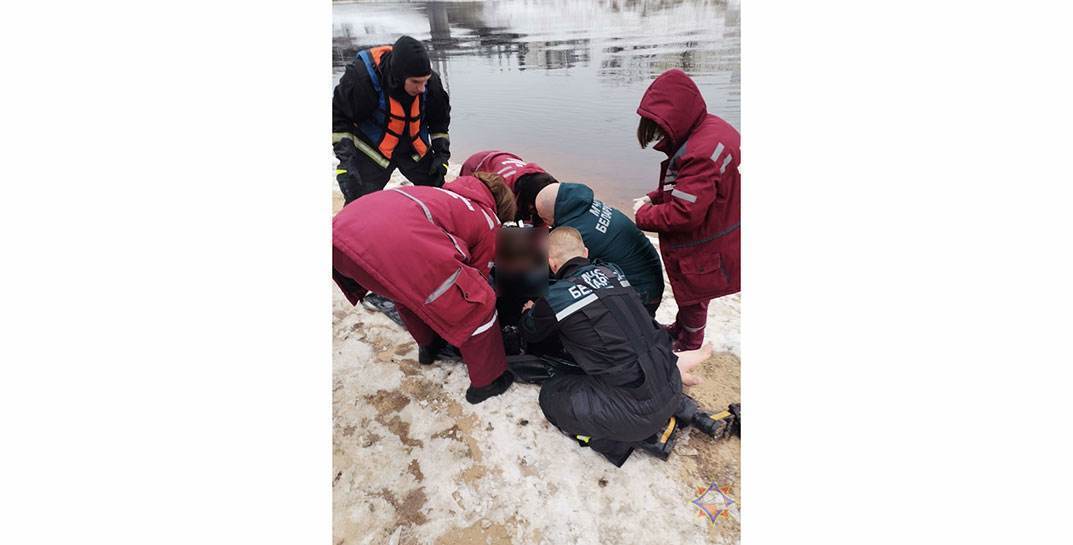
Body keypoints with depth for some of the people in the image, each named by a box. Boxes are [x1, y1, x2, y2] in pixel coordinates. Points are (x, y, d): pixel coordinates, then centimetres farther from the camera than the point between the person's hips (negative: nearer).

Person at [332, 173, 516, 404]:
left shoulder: (445, 194, 40)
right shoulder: (488, 222, 23)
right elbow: (478, 275, 30)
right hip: (394, 246, -8)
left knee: (409, 288, 39)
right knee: (479, 306, 12)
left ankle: (428, 345, 55)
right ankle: (487, 381, 28)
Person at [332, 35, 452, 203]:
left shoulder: (431, 81, -18)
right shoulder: (361, 76, -30)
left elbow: (439, 118, 1)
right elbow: (338, 117, -18)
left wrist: (441, 152, -8)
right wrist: (345, 156, -27)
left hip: (415, 150, 4)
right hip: (372, 150, -3)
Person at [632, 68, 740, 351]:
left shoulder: (701, 153, -34)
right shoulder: (707, 130, -1)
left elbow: (684, 214, -33)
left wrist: (643, 215, -17)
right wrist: (654, 198, -1)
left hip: (701, 254, -9)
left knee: (692, 298, 14)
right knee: (689, 294, 28)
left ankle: (688, 343, 37)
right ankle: (680, 329, 49)